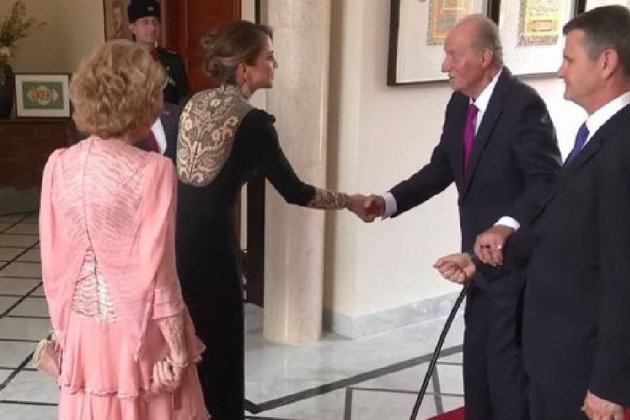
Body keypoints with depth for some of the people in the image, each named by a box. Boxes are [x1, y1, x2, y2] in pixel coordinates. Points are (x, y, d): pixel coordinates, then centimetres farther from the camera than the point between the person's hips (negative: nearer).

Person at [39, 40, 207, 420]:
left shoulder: (59, 165, -6)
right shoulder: (153, 171, -19)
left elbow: (53, 264, 1)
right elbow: (157, 272, -17)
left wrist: (61, 328, 14)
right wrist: (178, 348, -7)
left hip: (84, 331, 4)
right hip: (140, 331, -4)